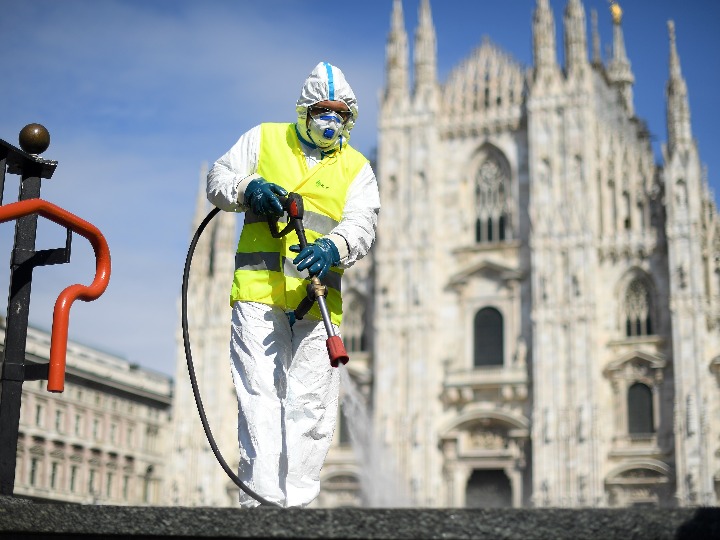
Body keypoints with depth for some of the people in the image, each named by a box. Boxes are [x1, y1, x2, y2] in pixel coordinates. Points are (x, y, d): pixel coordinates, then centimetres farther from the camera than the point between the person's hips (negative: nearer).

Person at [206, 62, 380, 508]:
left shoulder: (357, 169, 15)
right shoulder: (264, 139, 15)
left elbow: (362, 226, -1)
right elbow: (218, 180, 14)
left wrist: (332, 248, -23)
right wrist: (247, 189, -9)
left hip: (318, 296, 1)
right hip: (258, 287, -1)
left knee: (312, 403, -1)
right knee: (259, 392, -9)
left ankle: (298, 501, 5)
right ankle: (262, 497, -10)